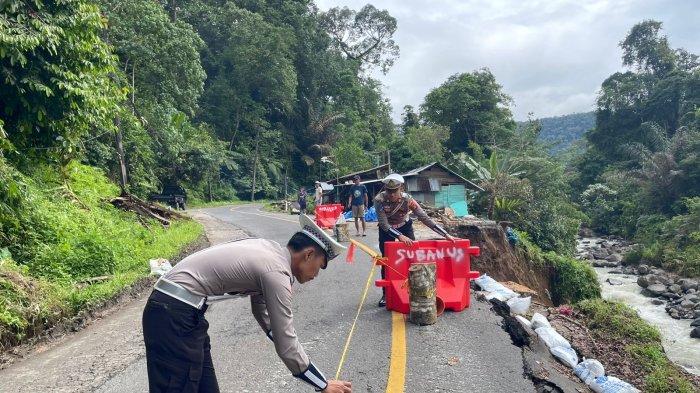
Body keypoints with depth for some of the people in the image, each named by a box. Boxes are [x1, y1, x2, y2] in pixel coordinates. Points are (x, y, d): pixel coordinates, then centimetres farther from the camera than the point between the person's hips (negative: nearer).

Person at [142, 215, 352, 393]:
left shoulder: (269, 250, 9)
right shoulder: (277, 273, -18)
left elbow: (262, 311, 22)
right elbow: (286, 345, -15)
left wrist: (296, 358, 23)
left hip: (177, 308, 10)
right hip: (174, 317, -10)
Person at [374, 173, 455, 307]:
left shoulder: (407, 200, -30)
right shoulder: (379, 200, -32)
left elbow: (425, 219, -29)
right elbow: (384, 224, -31)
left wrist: (445, 234, -33)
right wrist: (400, 236, -44)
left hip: (405, 227, 0)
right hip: (386, 230, 0)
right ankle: (386, 294, 13)